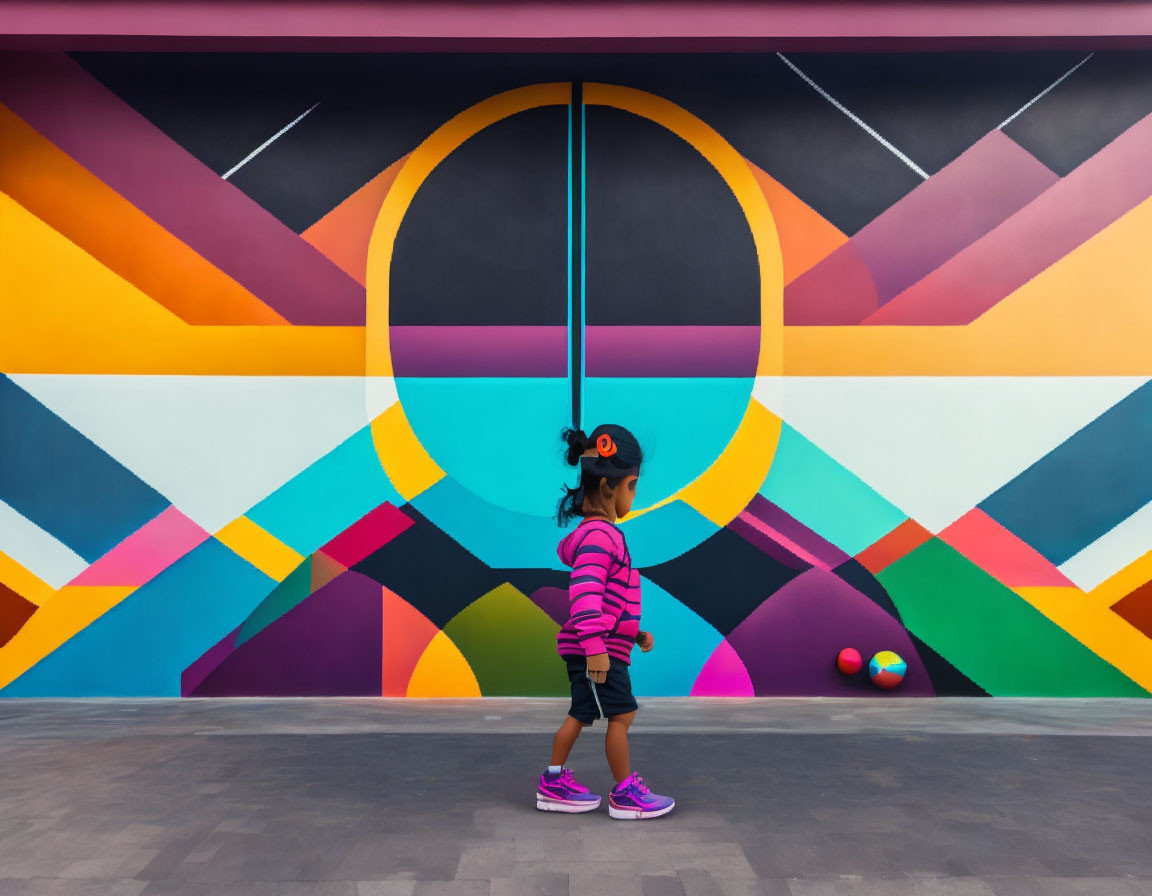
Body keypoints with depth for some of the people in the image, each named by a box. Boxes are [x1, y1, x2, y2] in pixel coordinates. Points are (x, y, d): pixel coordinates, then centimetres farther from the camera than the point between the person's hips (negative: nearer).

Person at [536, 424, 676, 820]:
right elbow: (584, 593, -29)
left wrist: (633, 632, 27)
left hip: (601, 646, 11)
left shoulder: (603, 533, 16)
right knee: (620, 714, -3)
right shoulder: (599, 536, -19)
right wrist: (595, 644, -32)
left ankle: (555, 781, 25)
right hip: (596, 650, -11)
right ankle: (625, 794, 8)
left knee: (582, 714, 16)